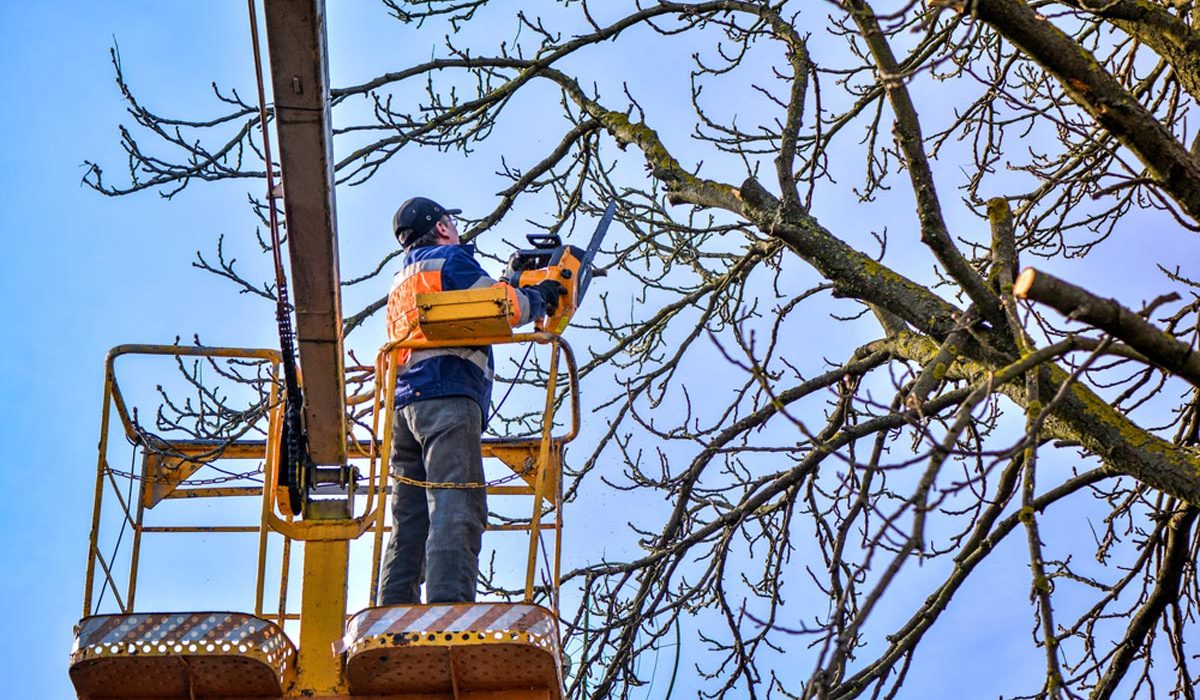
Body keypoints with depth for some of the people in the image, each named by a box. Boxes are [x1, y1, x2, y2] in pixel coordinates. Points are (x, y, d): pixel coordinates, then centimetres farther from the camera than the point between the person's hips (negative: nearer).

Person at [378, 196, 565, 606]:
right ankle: (448, 610, -33)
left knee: (409, 520, 3)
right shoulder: (450, 260, 6)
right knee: (456, 510, -19)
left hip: (404, 404, 8)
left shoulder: (401, 283, 32)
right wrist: (538, 298, 13)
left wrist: (512, 283, 32)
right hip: (448, 397, -8)